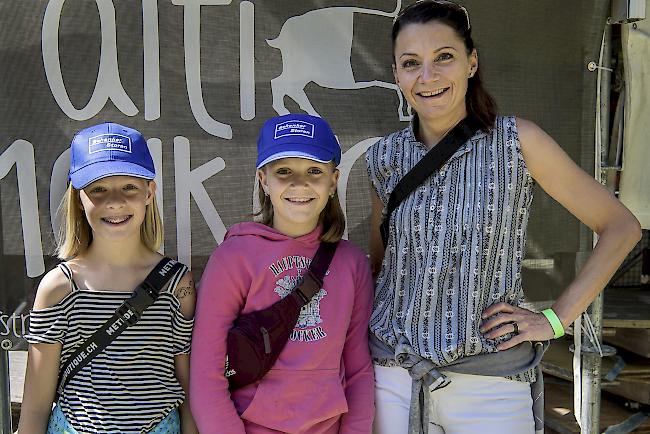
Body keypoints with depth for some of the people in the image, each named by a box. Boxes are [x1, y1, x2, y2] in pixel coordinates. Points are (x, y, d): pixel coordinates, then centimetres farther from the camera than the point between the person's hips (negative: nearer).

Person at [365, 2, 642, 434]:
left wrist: (556, 318, -7)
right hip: (391, 376, 3)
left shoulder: (517, 141, -8)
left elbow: (621, 227, -2)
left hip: (488, 385, -2)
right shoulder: (386, 157, 1)